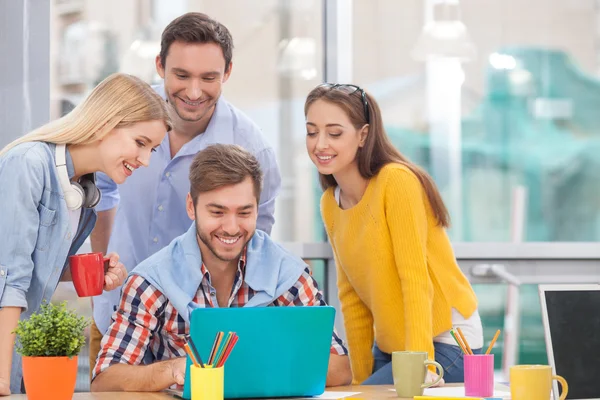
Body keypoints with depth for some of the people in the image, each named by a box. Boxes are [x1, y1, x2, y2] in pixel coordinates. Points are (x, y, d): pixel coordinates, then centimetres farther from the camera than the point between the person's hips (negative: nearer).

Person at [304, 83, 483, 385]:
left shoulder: (397, 181, -15)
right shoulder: (329, 204, 7)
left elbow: (415, 277, -20)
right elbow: (351, 294, 9)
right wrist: (360, 378, 6)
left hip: (443, 343, -7)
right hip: (389, 347, 7)